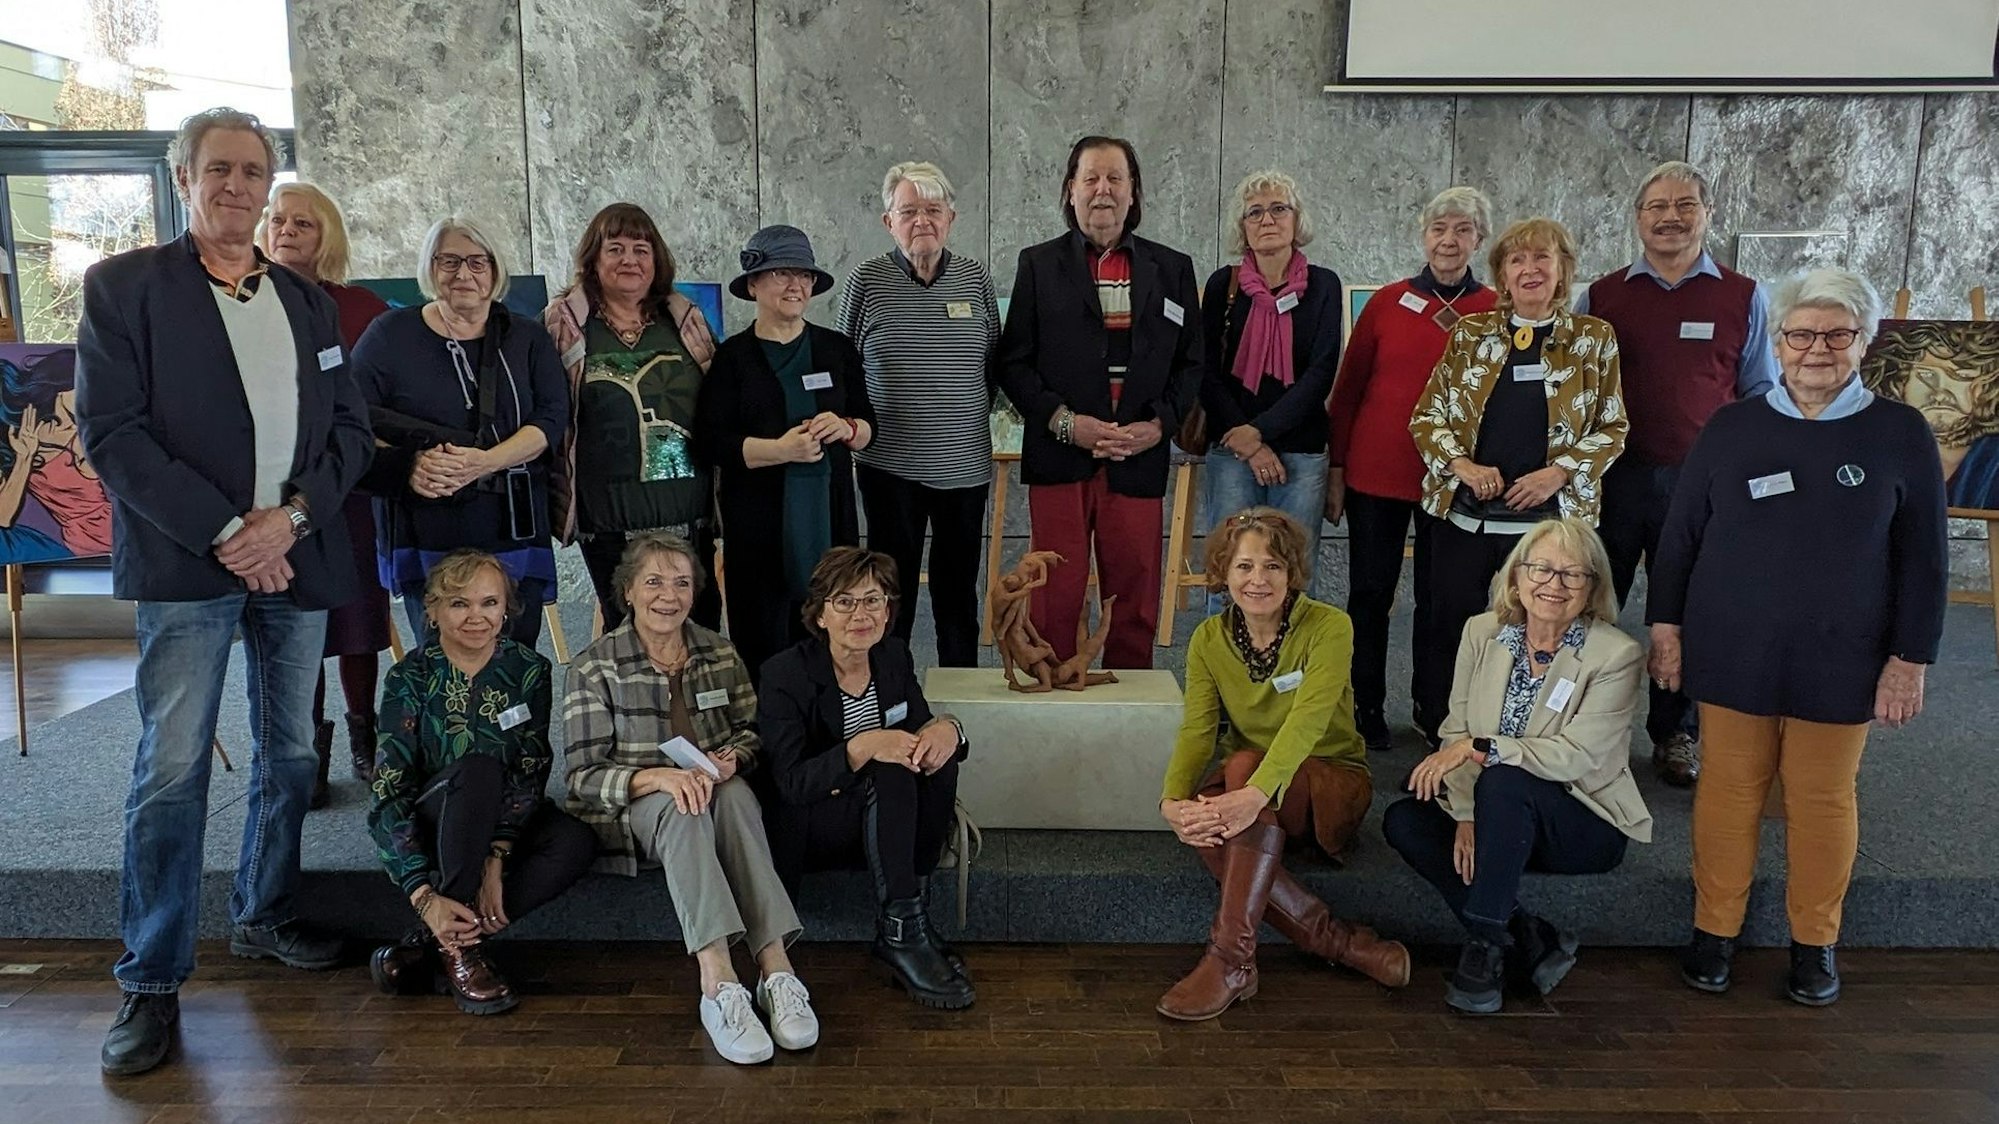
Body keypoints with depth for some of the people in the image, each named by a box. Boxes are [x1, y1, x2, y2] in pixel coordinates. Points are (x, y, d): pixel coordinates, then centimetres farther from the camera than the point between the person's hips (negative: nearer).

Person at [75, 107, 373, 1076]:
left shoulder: (307, 301, 14)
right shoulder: (122, 286, 1)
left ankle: (263, 917, 30)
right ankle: (152, 982, 5)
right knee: (172, 766, -5)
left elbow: (349, 428, 9)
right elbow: (111, 430, -7)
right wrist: (224, 532, -15)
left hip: (297, 553, 5)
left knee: (290, 753, 12)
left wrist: (291, 516, -8)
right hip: (186, 559, -4)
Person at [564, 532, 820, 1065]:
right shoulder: (594, 667, -2)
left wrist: (733, 757, -12)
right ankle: (718, 983, -51)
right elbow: (585, 777, -8)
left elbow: (751, 731, 13)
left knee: (733, 794, -34)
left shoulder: (721, 654, 9)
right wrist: (658, 777, -27)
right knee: (681, 807, -37)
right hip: (631, 812, -2)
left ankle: (776, 967, -45)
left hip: (716, 792, 3)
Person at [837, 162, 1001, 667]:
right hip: (891, 465, -2)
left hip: (965, 463, 2)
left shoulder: (976, 277, 4)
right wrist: (861, 426, 1)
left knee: (959, 587, 12)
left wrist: (967, 416, 9)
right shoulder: (866, 280, -2)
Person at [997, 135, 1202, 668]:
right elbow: (1013, 363, 2)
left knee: (1136, 597, 7)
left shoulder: (1172, 268, 12)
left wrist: (1158, 425, -6)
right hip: (1059, 458, -1)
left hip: (1140, 459, 2)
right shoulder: (1039, 265, 7)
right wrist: (1066, 423, -11)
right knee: (1055, 596, 2)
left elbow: (1191, 363, 10)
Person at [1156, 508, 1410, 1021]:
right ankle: (1342, 943, -22)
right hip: (1247, 780, 4)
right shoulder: (1209, 639, -1)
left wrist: (1254, 793, -47)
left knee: (1244, 763, -35)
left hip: (1333, 782, -3)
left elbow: (1307, 720, -30)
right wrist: (1173, 800, -33)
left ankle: (1230, 959, -36)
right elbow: (1197, 730, -12)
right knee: (1204, 822, -32)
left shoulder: (1328, 627, -14)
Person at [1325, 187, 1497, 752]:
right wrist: (1336, 467, 1)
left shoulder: (1496, 313, 0)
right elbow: (1347, 389, 4)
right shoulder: (1388, 302, 1)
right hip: (1375, 473, 0)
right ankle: (1366, 709, 20)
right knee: (1370, 593, 7)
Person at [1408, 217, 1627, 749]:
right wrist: (1463, 465, -9)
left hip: (1549, 517, -1)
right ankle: (1440, 749, 18)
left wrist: (1559, 471, -9)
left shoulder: (1594, 338, 5)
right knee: (1449, 631, 4)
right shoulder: (1471, 334, 7)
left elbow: (1612, 427, 6)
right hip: (1463, 513, 1)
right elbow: (1427, 415, 7)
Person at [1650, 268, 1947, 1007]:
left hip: (1838, 661, 0)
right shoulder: (1731, 427, 2)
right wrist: (1666, 626, 3)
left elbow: (1924, 559, 1)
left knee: (1823, 799, 9)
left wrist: (1910, 659, -2)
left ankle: (1814, 941, 25)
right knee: (1729, 789, 7)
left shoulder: (1900, 435, -1)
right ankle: (1714, 930, 20)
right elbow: (1679, 536, 6)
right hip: (1732, 653, 1)